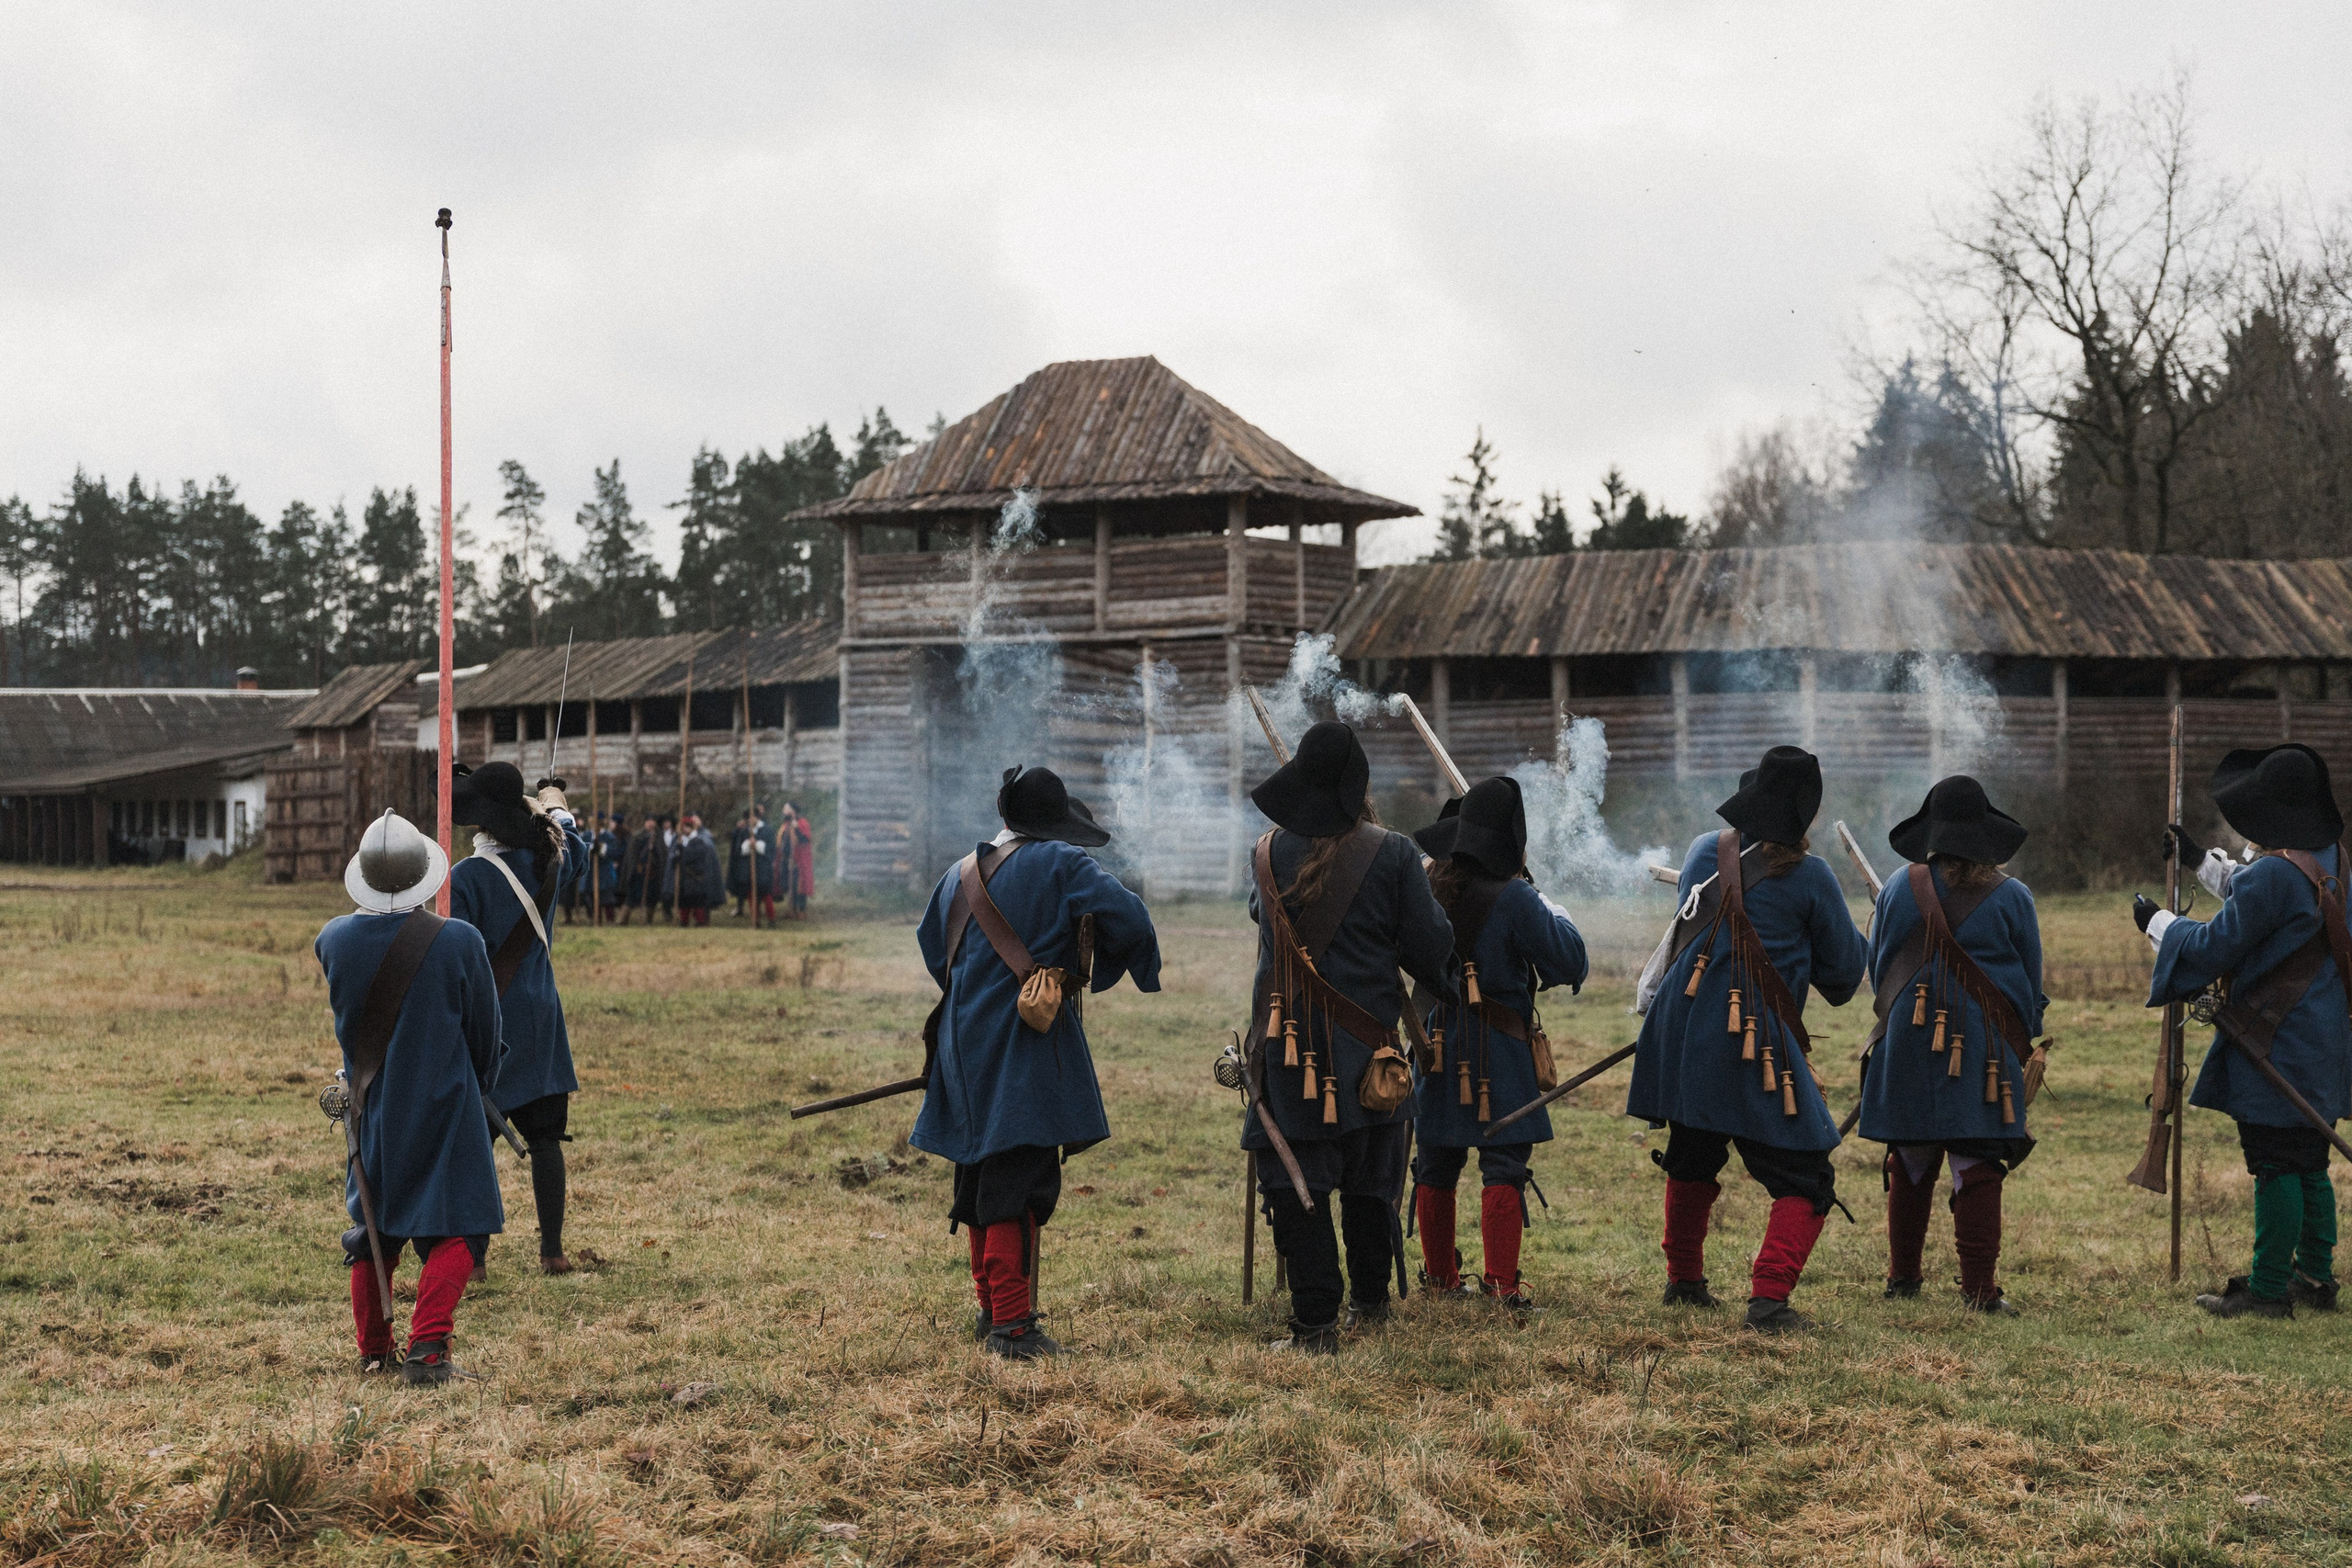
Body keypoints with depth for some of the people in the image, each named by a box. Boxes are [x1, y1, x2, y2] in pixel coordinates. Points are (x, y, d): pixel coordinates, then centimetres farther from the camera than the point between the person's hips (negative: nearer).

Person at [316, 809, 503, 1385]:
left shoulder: (336, 939, -9)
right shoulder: (459, 942, -17)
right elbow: (485, 1035, -4)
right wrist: (476, 1085, 15)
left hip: (369, 1112, 4)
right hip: (444, 1111, -4)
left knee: (374, 1228, 19)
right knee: (455, 1229, 4)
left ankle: (374, 1352, 27)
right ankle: (426, 1348, -9)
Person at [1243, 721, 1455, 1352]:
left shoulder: (1268, 853, -1)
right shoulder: (1392, 854, -7)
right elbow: (1428, 947, -6)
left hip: (1285, 1042, 0)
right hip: (1366, 1046, 0)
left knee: (1295, 1185, 1)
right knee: (1369, 1181, 18)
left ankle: (1316, 1324, -5)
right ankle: (1369, 1303, 30)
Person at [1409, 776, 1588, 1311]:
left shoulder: (1426, 887, 2)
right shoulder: (1513, 898, -16)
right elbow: (1570, 964, -12)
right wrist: (1552, 909, 3)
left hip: (1435, 1041, 6)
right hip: (1497, 1049, -6)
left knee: (1436, 1165, 15)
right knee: (1504, 1165, -3)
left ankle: (1439, 1274, 26)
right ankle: (1500, 1281, -8)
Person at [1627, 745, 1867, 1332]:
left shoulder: (1703, 852, 7)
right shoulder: (1809, 876, -7)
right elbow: (1843, 972, 2)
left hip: (1679, 1033, 6)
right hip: (1755, 1050, -6)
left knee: (1692, 1164, 26)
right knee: (1804, 1183, 0)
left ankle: (1684, 1280, 38)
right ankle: (1769, 1296, -15)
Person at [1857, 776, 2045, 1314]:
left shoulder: (1899, 889, 3)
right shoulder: (2012, 897, -1)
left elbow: (1876, 969, 13)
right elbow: (2031, 982, 7)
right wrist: (2024, 1040, 22)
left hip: (1907, 1042, 2)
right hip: (1985, 1046, -2)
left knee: (1910, 1164, 12)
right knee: (1977, 1167, -3)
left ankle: (1903, 1277, 19)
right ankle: (1980, 1289, -8)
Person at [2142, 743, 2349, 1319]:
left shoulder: (2272, 874, -22)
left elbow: (2213, 947, -14)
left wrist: (2155, 920, 1)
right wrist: (2202, 860, 34)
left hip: (2279, 1045, -9)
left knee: (2276, 1168, -4)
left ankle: (2268, 1289, 0)